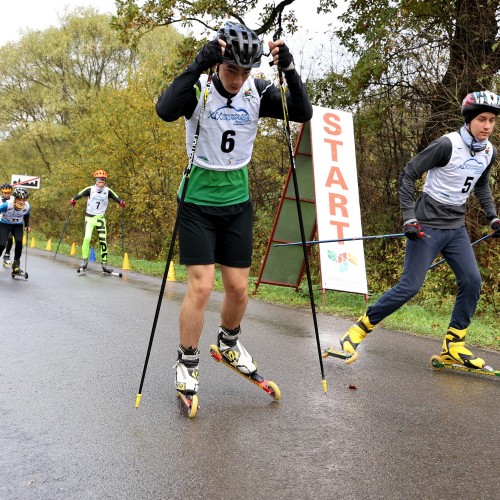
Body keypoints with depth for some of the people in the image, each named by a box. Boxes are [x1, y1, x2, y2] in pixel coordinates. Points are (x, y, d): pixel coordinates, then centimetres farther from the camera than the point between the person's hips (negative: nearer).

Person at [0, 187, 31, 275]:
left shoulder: (27, 206, -21)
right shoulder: (7, 204, -34)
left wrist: (27, 225, 0)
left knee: (19, 242, -19)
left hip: (18, 225, 2)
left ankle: (16, 264, -4)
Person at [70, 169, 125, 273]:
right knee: (87, 238, -14)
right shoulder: (90, 189, -8)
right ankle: (85, 260, 2)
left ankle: (104, 263, 3)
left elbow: (117, 198, -9)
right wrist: (73, 200, -35)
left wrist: (121, 202, -31)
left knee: (103, 240, -3)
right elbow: (79, 195, -14)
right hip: (89, 217, -1)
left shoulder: (107, 191, -5)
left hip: (101, 218, 1)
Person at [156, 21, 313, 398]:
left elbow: (303, 113, -13)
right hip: (198, 201, -4)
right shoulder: (200, 87, -13)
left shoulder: (257, 92, -4)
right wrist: (199, 64, -38)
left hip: (237, 202, 4)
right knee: (201, 286, -8)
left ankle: (229, 342, 37)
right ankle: (187, 363, 12)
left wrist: (289, 70, -26)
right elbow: (165, 111, -33)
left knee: (239, 287, 7)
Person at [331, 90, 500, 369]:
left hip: (456, 228, 7)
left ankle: (453, 348, 10)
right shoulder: (447, 145, -18)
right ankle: (360, 329, 4)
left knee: (472, 282, -1)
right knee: (411, 285, -10)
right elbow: (408, 175, -15)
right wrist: (409, 218, -20)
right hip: (427, 226, -7)